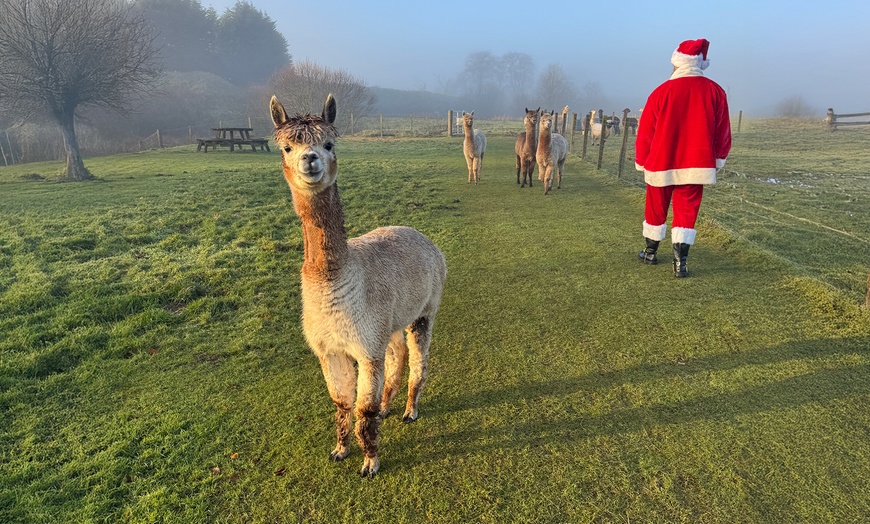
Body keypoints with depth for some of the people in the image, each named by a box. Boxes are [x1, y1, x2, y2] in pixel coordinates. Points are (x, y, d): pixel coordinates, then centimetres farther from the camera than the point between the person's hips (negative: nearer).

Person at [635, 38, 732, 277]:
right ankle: (680, 262, -2)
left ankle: (650, 252, 29)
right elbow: (722, 132, 4)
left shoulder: (661, 92, -9)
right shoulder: (715, 92, -2)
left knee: (656, 208, 14)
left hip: (661, 164, -1)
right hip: (696, 165, 1)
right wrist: (718, 160, 17)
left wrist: (641, 161, 9)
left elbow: (646, 131, -4)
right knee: (686, 212, 5)